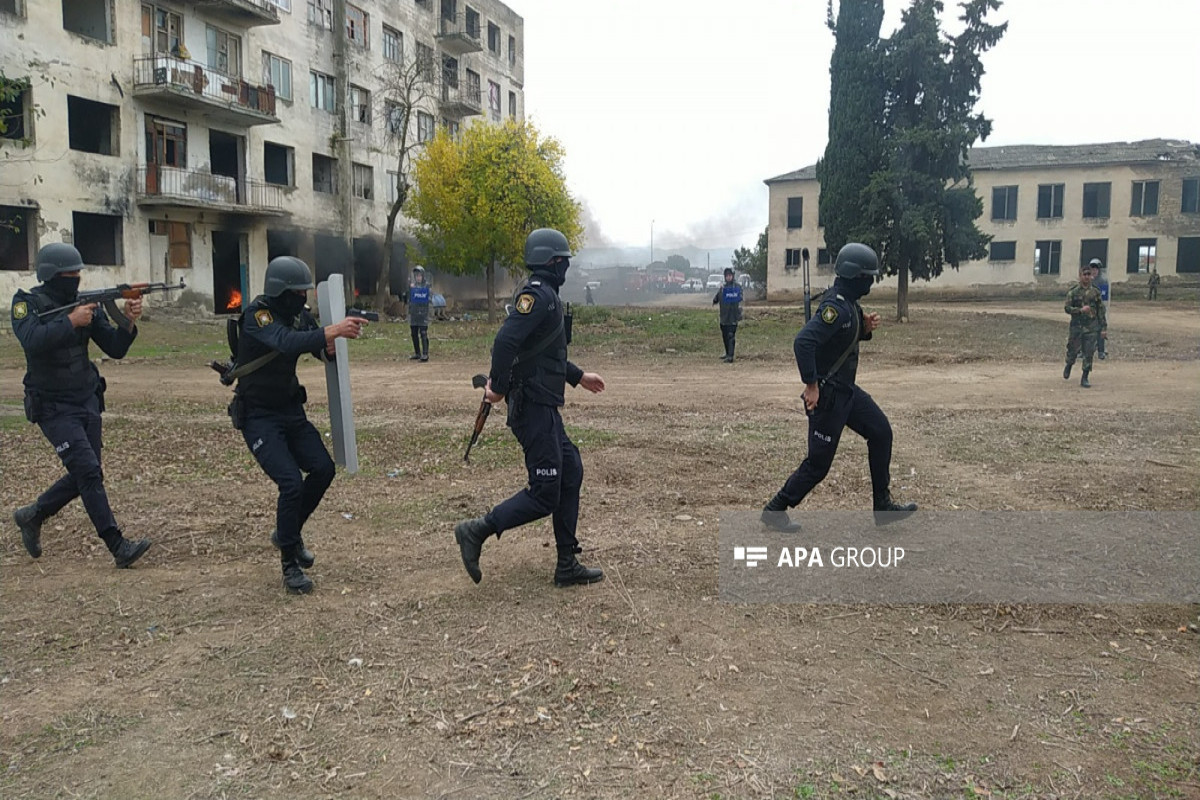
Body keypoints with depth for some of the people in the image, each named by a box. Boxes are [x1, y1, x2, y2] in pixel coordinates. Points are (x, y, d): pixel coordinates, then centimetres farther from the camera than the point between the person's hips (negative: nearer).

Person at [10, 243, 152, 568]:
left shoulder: (85, 304, 4)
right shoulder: (28, 303, -8)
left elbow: (115, 349, 0)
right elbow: (32, 340, -27)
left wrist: (129, 321, -16)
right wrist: (71, 322, -26)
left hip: (88, 401, 6)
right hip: (53, 407, -6)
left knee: (85, 475, 10)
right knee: (89, 471, -15)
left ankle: (32, 515, 35)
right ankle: (118, 547, -14)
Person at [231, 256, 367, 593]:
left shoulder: (299, 315, 1)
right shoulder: (256, 315, -21)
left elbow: (325, 353, 2)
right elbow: (287, 342, -40)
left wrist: (334, 342, -21)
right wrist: (332, 330, -50)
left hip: (291, 410, 7)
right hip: (258, 416, -7)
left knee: (323, 469, 0)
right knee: (291, 482, -17)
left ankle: (287, 533, 25)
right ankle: (290, 566, -1)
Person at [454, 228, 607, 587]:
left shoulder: (545, 294, 17)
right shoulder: (539, 294, -15)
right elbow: (506, 340, -28)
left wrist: (579, 376, 31)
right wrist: (499, 387, -21)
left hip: (543, 405, 10)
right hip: (533, 406, -10)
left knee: (570, 471, 12)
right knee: (545, 494, -7)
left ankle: (567, 565, 18)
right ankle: (477, 531, 2)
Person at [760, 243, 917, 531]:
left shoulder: (850, 303, 7)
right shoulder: (835, 306, -23)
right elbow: (803, 341, -34)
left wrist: (866, 328, 1)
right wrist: (811, 385, -30)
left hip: (846, 390, 10)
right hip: (827, 395, -10)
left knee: (881, 432, 13)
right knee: (818, 462, -3)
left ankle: (883, 507, 22)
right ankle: (775, 510, 12)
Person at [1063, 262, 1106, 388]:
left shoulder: (1095, 292, 5)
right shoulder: (1073, 291, -1)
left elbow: (1101, 311, 7)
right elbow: (1066, 308, -4)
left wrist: (1104, 328, 3)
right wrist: (1080, 310, -20)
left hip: (1092, 327, 1)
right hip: (1076, 327, -1)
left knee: (1089, 354, -2)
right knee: (1073, 351, 7)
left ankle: (1084, 379, 5)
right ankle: (1068, 366, 38)